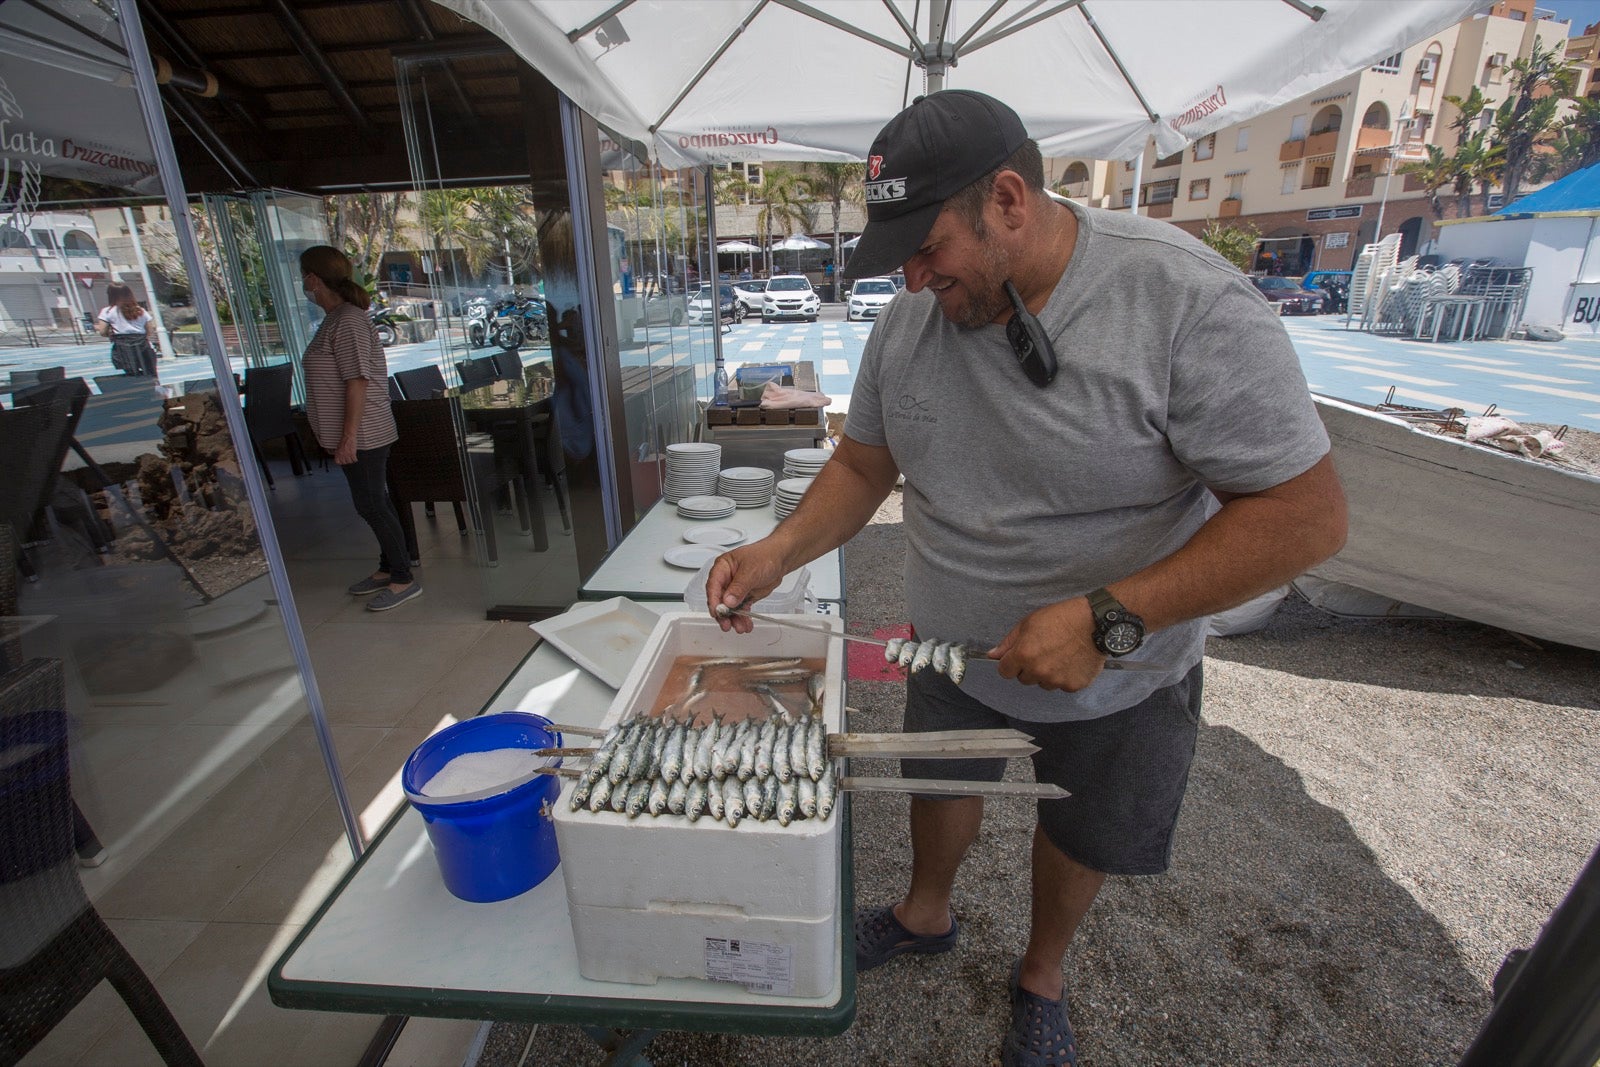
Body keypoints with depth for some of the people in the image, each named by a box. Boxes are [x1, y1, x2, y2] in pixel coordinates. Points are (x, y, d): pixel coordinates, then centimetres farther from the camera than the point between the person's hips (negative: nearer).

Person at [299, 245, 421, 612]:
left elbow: (357, 381, -22)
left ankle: (404, 580, 6)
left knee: (372, 504, -4)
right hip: (357, 433, 10)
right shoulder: (337, 318, 14)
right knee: (374, 502, 16)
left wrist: (349, 437, -22)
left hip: (363, 434, -10)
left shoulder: (347, 322, -17)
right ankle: (388, 568, 28)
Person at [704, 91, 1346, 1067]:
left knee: (1085, 833, 22)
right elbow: (864, 465, 0)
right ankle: (927, 915, 58)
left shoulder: (1185, 299, -27)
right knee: (943, 780, 25)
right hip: (954, 650, 4)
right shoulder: (910, 321, -10)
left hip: (1121, 674, -3)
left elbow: (1308, 513, -25)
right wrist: (780, 553, -16)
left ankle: (1042, 975, 54)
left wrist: (1107, 619, -33)